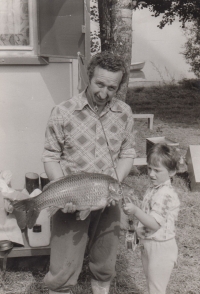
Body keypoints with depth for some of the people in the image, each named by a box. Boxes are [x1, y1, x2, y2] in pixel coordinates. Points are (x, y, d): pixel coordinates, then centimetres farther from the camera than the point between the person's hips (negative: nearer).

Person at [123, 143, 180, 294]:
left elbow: (155, 224, -30)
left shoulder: (165, 194, -24)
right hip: (148, 246, 10)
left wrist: (135, 211, -38)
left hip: (160, 248, -10)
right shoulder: (154, 190, 8)